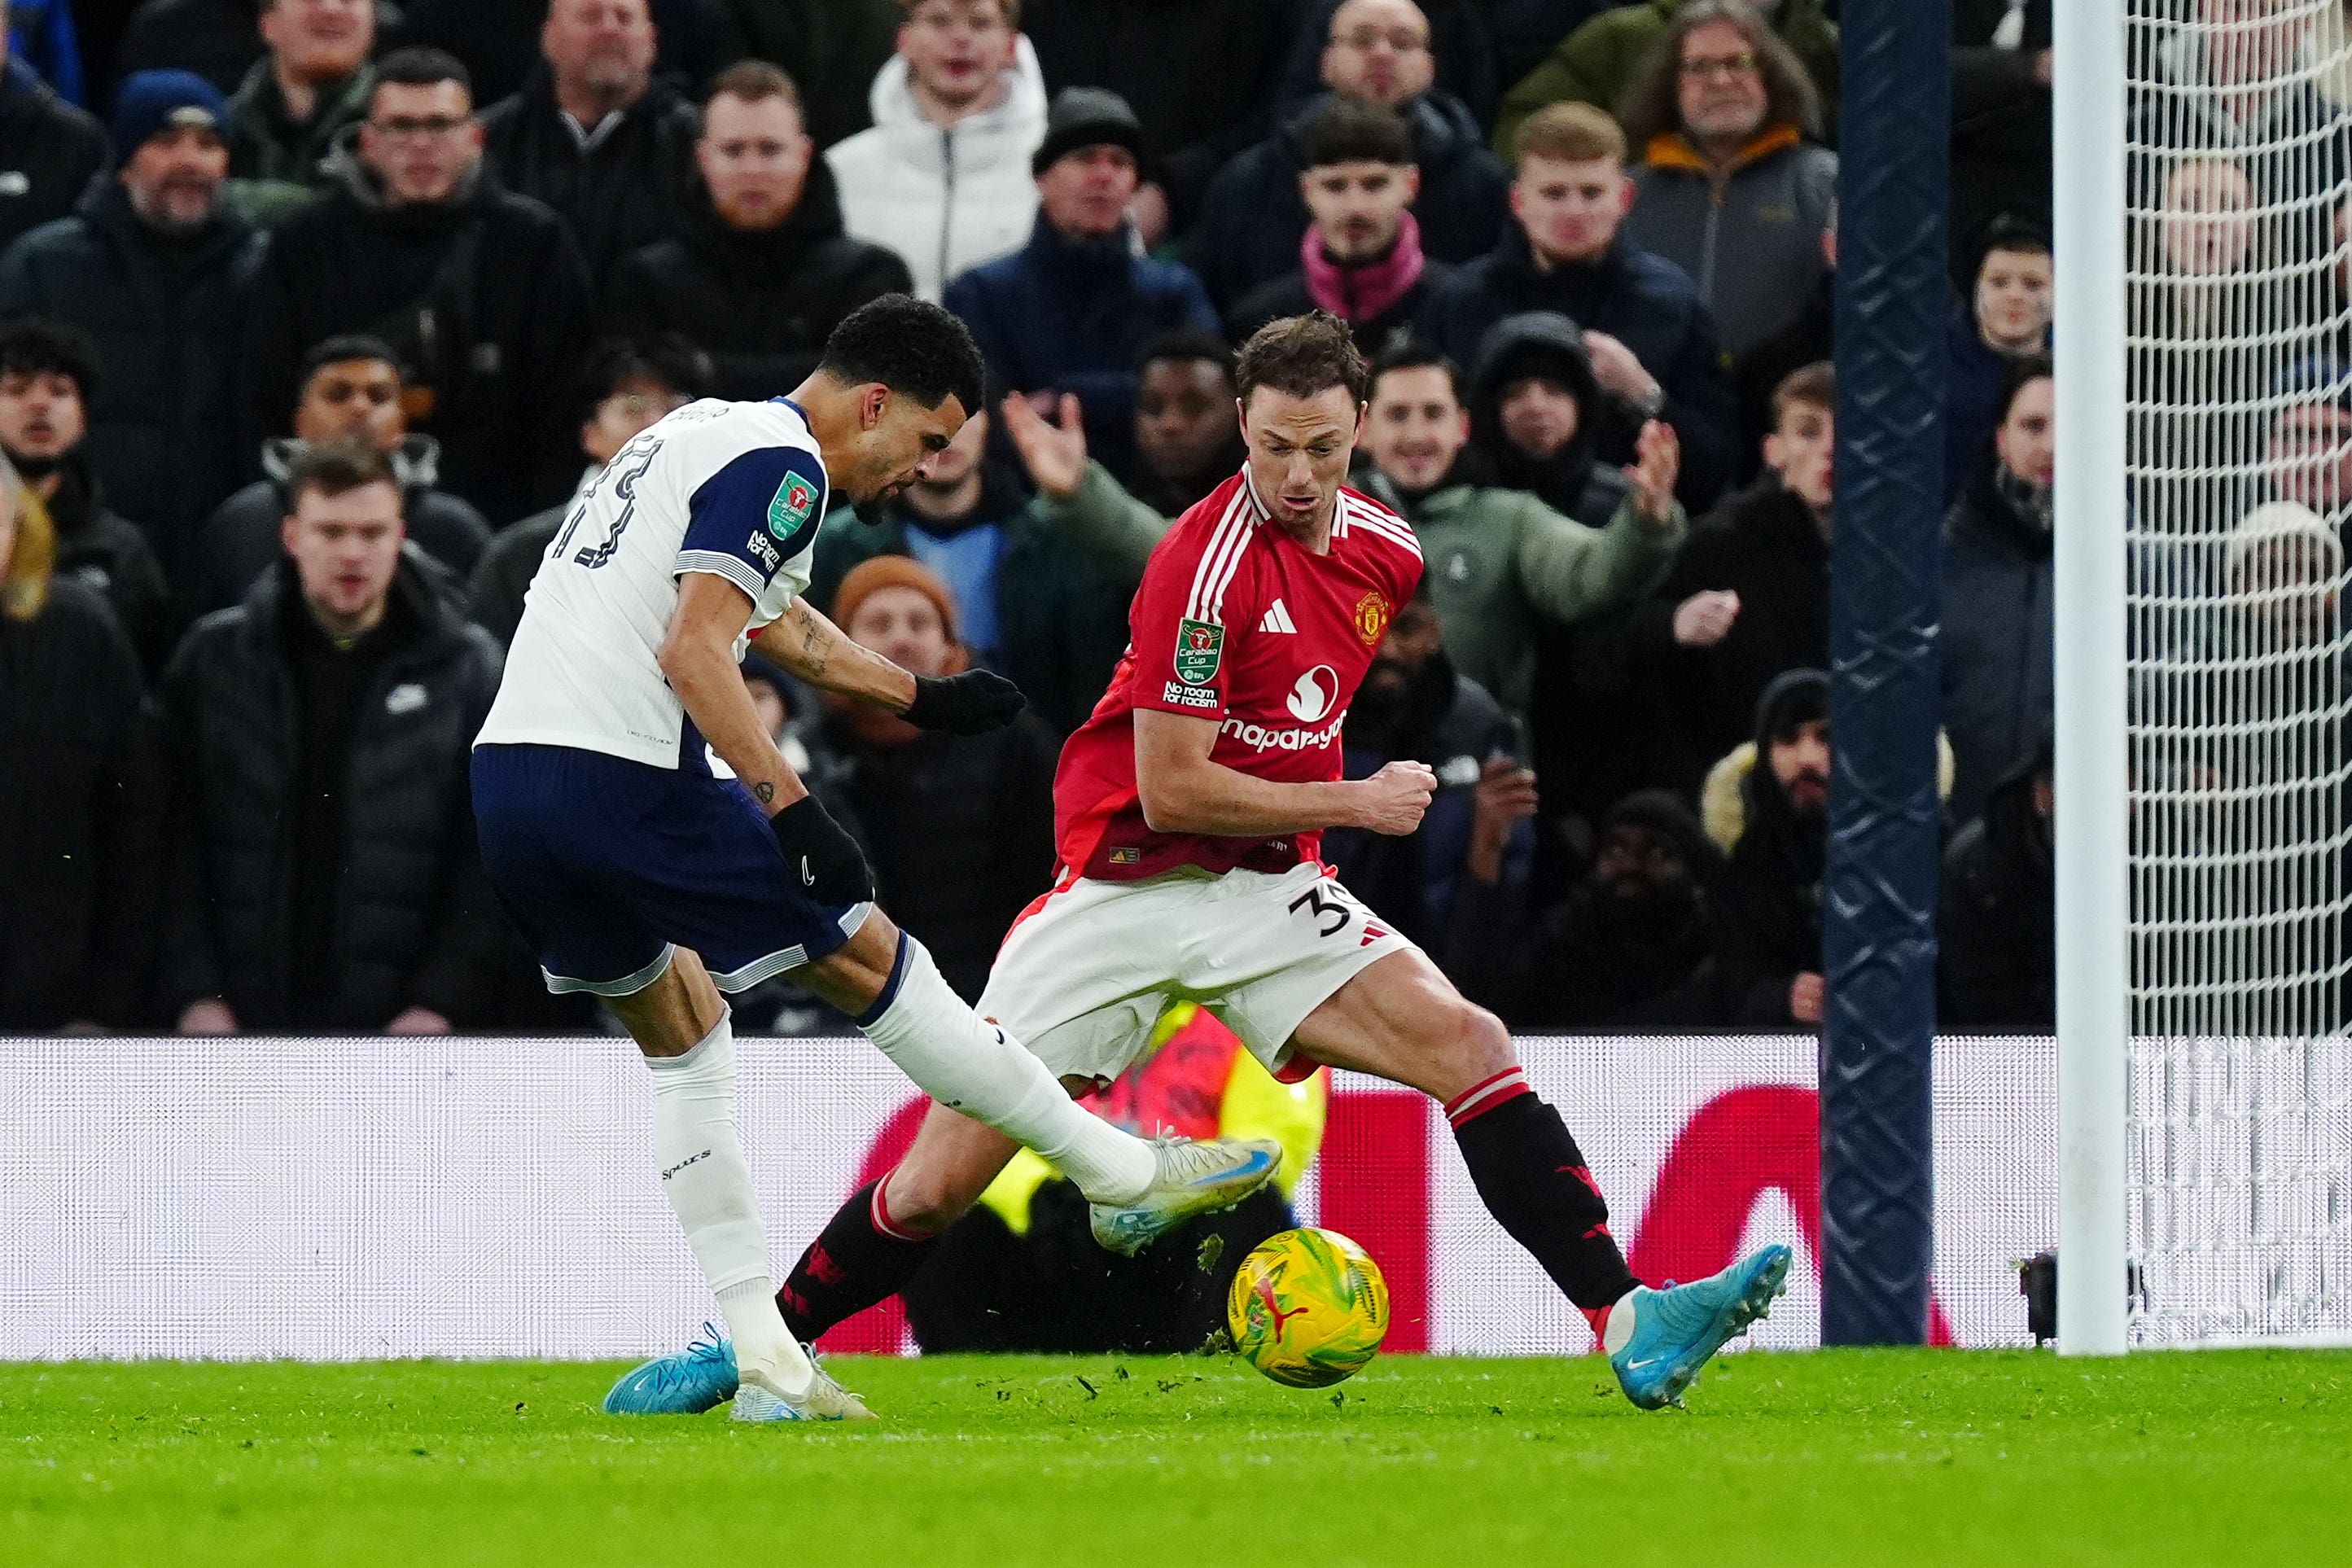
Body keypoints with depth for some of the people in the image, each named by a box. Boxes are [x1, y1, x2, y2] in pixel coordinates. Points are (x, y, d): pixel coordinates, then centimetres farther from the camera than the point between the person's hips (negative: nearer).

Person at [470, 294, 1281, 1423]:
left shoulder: (703, 434, 24)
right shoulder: (781, 462, -6)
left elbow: (778, 624, 41)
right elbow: (692, 653, -19)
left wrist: (923, 699, 50)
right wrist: (794, 810, -20)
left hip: (505, 777, 9)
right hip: (619, 772, -9)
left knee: (683, 1040, 19)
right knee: (879, 970, 3)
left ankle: (762, 1361, 13)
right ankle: (1123, 1176, 13)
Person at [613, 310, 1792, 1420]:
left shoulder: (1384, 549, 3)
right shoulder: (1207, 562, -19)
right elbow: (1172, 790, -18)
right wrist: (1353, 803, -12)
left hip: (1267, 893, 5)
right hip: (1125, 891, -5)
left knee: (1469, 1047, -17)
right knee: (935, 1187, -6)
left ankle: (1628, 1326, -21)